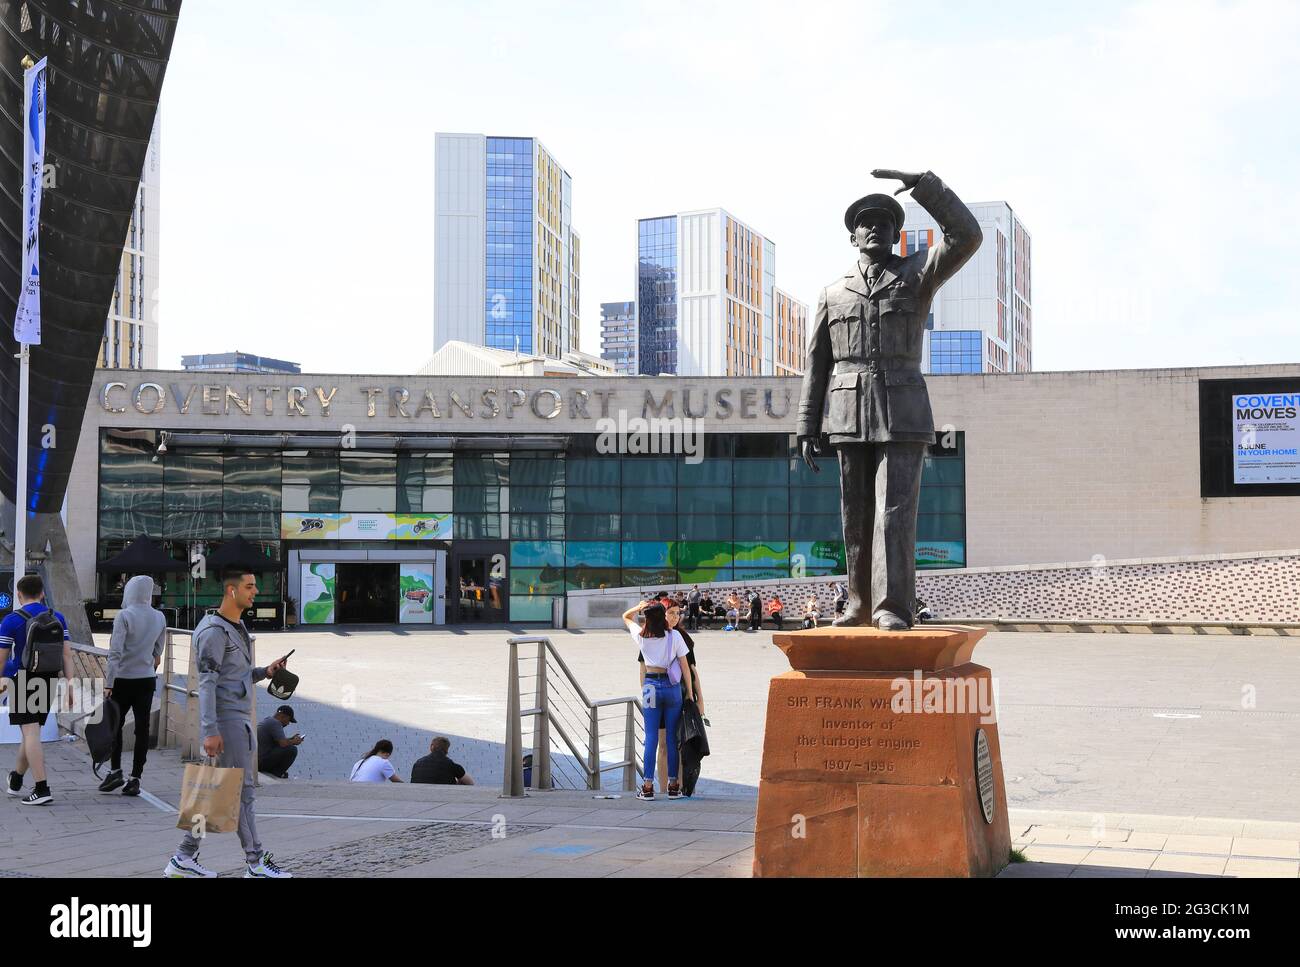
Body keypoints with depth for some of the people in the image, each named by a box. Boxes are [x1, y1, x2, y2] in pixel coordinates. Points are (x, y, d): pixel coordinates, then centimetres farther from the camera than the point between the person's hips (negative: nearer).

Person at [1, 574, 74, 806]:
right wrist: (70, 684, 2)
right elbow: (67, 654, 3)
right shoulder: (57, 618, 7)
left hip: (22, 680, -5)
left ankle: (42, 789, -16)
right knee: (30, 731, 17)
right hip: (49, 680, 5)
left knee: (31, 733, -8)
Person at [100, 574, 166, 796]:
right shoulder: (159, 618, 4)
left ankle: (115, 771, 3)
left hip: (124, 678, -4)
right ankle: (135, 778, 4)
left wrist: (108, 683, -14)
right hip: (147, 679, 4)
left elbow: (115, 652, -16)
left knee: (115, 724, 10)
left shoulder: (124, 616, -12)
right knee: (142, 728, 3)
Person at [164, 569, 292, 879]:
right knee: (242, 791, -5)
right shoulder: (214, 631, -14)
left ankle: (184, 858, 16)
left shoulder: (237, 627, 18)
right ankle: (256, 864, 1)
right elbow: (207, 683, -19)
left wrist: (266, 671, 6)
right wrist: (210, 731, -24)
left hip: (238, 717, 10)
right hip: (227, 720, -10)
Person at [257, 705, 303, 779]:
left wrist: (291, 738, 16)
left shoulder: (268, 720, 16)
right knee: (292, 750, -17)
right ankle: (277, 773, -5)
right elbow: (283, 743, -24)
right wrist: (294, 742, -5)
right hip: (262, 762, -11)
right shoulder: (275, 723, -16)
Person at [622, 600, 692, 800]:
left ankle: (648, 787, -1)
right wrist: (690, 692, 6)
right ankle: (673, 786, 9)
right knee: (672, 737, 5)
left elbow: (626, 617, 20)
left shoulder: (641, 636, 0)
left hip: (651, 686, 1)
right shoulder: (674, 636, -5)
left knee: (651, 737, 1)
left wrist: (639, 607, 1)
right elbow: (685, 666, -2)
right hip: (672, 686, -1)